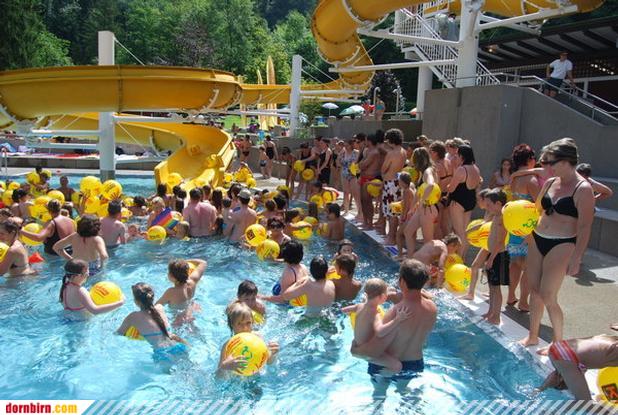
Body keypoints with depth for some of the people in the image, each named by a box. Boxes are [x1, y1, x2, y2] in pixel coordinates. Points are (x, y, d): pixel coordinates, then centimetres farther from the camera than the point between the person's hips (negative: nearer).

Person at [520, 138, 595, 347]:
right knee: (535, 290, 12)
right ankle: (532, 336, 28)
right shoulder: (550, 183, 8)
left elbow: (584, 227, -14)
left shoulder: (583, 189, -12)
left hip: (561, 246, -7)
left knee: (548, 297, -4)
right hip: (537, 240, 7)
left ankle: (558, 342, 17)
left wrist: (576, 259, -18)